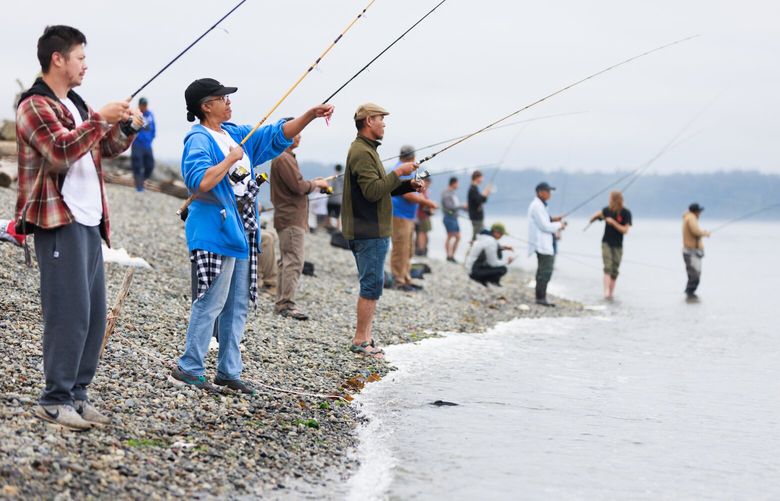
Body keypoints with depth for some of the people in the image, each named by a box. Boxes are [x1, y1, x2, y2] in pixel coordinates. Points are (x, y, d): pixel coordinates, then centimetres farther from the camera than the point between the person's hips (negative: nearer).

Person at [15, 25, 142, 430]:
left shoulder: (75, 104, 19)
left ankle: (77, 394, 14)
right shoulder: (35, 105, -9)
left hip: (89, 222, 9)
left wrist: (127, 129, 11)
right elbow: (61, 152, -24)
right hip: (59, 224, -9)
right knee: (70, 312, -11)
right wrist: (101, 119, -22)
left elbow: (104, 149, 28)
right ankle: (55, 400, -6)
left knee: (95, 313, 8)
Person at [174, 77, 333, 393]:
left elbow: (278, 135, 17)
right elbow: (200, 181, -25)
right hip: (215, 232, -9)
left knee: (238, 305, 10)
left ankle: (228, 371, 16)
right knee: (211, 302, -9)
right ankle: (189, 368, -1)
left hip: (242, 233, 9)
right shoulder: (199, 140, -11)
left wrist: (311, 115, 5)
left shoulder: (237, 135, 14)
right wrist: (230, 159, -16)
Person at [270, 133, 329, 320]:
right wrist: (316, 184, -5)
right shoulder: (283, 159, -15)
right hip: (291, 218, -11)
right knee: (294, 262, -12)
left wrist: (313, 183, 9)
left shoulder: (286, 157, 19)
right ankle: (288, 305, -14)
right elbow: (298, 187, -20)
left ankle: (281, 304, 17)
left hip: (288, 218, 11)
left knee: (286, 261, 13)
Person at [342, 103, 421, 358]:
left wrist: (408, 185, 9)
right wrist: (398, 172, -17)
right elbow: (373, 191, -23)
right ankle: (360, 340, -5)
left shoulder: (367, 150, 20)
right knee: (372, 284, -8)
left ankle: (364, 338, 17)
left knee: (372, 284, 13)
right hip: (368, 231, -11)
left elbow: (381, 188, 22)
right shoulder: (361, 152, -15)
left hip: (374, 230, 11)